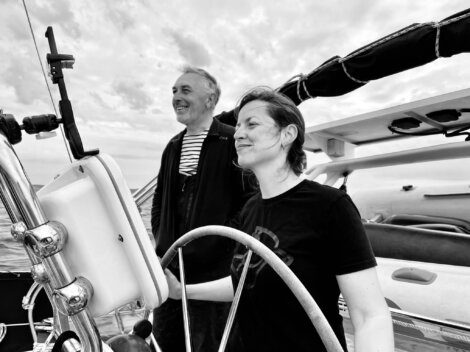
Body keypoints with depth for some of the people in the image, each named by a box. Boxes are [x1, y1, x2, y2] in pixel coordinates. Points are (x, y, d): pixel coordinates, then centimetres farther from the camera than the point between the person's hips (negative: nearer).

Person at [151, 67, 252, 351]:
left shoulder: (231, 141, -11)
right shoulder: (174, 146, 12)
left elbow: (250, 197, -15)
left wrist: (228, 243, -13)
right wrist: (161, 238, 11)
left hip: (213, 264, -7)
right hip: (171, 262, 7)